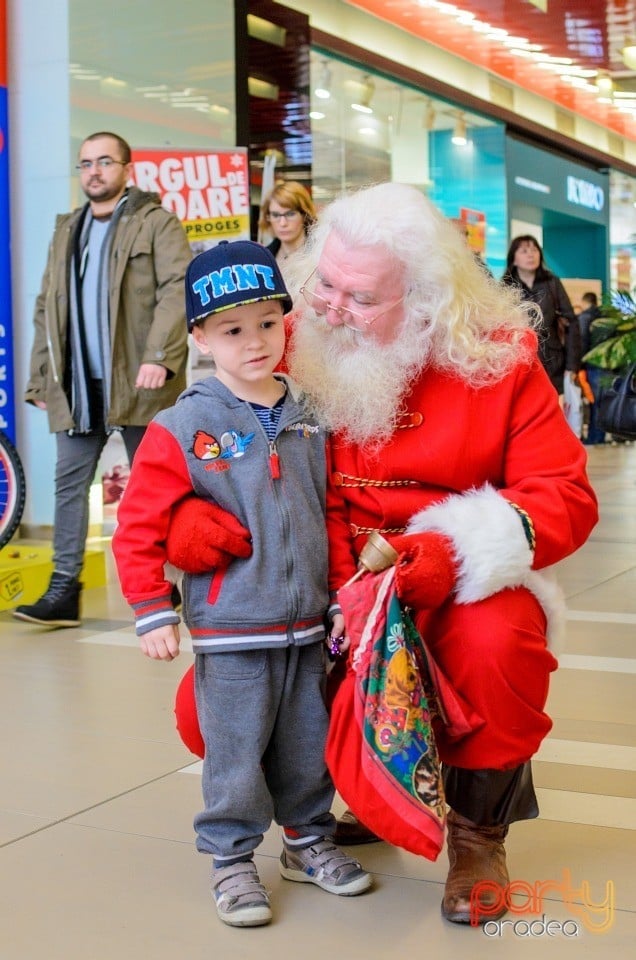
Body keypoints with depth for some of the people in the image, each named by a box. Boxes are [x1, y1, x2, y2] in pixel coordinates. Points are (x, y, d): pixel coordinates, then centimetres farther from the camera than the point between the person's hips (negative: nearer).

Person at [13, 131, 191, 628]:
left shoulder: (157, 223, 1)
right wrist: (40, 377, 12)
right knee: (69, 483, 1)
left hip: (136, 382, -5)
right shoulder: (67, 231, 19)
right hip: (77, 385, 5)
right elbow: (47, 308, 19)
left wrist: (159, 357, -23)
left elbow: (177, 291, -11)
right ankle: (63, 592, 4)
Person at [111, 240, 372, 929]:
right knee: (235, 751, 4)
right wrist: (152, 612, -11)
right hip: (230, 630, -4)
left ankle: (308, 839, 34)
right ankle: (232, 859, 21)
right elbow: (138, 525, -8)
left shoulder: (310, 419, 5)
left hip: (307, 625, 5)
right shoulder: (182, 428, -10)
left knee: (309, 745, 16)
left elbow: (331, 513, 11)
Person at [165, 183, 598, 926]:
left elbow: (565, 497, -11)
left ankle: (479, 829, -2)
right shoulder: (288, 350, -3)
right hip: (321, 594, 3)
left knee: (494, 643, -36)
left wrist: (461, 551, -27)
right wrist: (187, 509, -19)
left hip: (461, 589, -2)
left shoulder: (495, 359, -9)